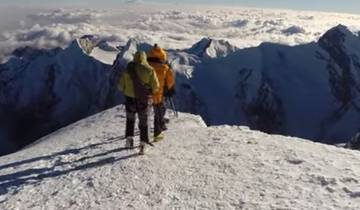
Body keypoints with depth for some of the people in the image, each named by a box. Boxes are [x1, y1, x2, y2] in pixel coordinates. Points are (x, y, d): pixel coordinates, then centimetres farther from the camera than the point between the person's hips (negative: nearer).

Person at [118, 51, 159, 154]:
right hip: (144, 100, -1)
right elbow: (156, 86, -7)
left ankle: (129, 138, 10)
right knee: (143, 122, 10)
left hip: (130, 99, 1)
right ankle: (143, 144, 6)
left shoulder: (128, 70, -2)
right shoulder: (149, 70, -7)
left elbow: (121, 86, 3)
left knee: (130, 120, 22)